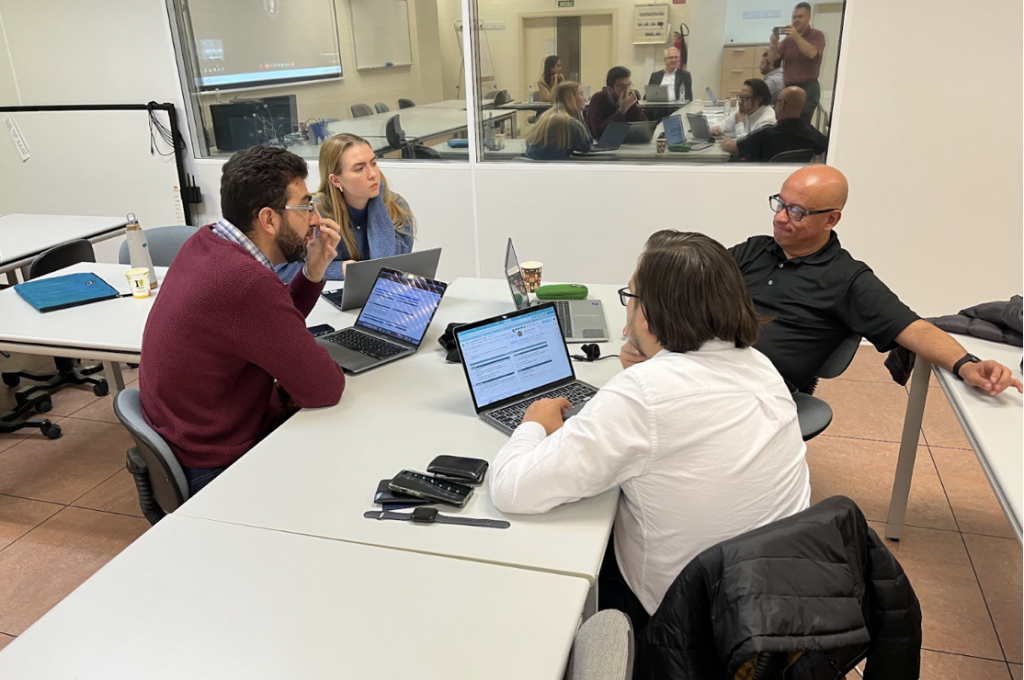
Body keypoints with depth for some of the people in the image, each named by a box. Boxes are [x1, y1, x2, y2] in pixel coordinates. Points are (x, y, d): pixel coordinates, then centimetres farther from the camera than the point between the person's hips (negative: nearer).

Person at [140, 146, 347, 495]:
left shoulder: (205, 242, -3)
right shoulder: (248, 282, -31)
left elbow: (273, 327, 10)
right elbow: (326, 389, -24)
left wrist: (313, 272, -4)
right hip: (216, 469, -8)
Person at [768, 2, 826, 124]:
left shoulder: (817, 35, 2)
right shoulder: (788, 38, 15)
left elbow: (812, 53, -17)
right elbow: (772, 58, 5)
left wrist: (796, 36, -25)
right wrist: (773, 44, -15)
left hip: (807, 88, -5)